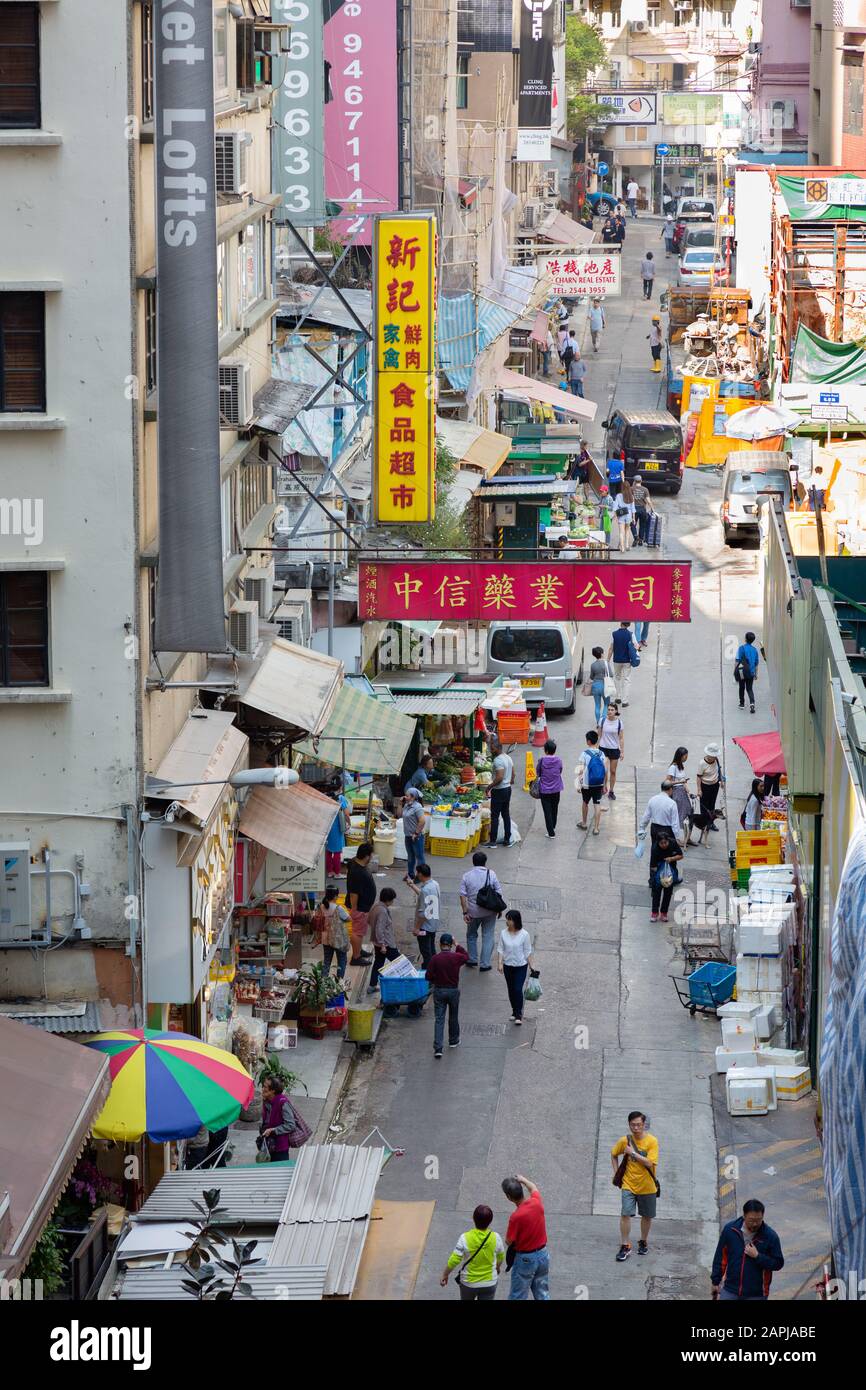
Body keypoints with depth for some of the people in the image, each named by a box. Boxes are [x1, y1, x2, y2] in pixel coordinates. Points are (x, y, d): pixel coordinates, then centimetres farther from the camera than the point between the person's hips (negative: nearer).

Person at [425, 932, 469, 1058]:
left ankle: (438, 1048, -11)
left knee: (439, 1019, -1)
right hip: (453, 990, 1)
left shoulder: (435, 959, -13)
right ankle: (454, 1041, 39)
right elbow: (466, 957, 14)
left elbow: (428, 976, -10)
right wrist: (457, 946, 16)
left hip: (439, 991, -1)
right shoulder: (456, 957, -9)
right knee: (453, 1017, 22)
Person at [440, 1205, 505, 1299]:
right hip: (489, 1283, 1)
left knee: (465, 1300, 26)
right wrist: (498, 1267, 26)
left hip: (468, 1282, -1)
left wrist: (445, 1274, -2)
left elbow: (454, 1260, -18)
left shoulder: (465, 1238, -22)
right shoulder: (495, 1238, -15)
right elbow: (501, 1257, 4)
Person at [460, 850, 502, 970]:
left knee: (471, 935, 22)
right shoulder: (491, 874, -8)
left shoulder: (467, 876, -7)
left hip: (473, 911, 0)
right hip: (489, 911, 0)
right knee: (487, 937, 10)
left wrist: (465, 912, -6)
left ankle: (472, 960, 27)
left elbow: (462, 896, -10)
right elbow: (498, 893, -5)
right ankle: (485, 964, 11)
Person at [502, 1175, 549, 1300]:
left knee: (517, 1296, 8)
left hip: (525, 1259, -6)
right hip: (543, 1255, 6)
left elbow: (509, 1241, -16)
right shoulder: (536, 1202, -11)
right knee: (543, 1294, 17)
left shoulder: (516, 1216, -28)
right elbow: (534, 1188, 15)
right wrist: (523, 1179, 31)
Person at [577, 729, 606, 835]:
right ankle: (596, 828, 6)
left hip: (587, 784, -2)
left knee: (585, 803, 19)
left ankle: (583, 823, 37)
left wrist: (579, 782, -4)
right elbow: (604, 771, 0)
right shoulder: (601, 754, -3)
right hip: (599, 784, 2)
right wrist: (604, 786, 9)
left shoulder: (585, 754, -13)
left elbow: (581, 770, -14)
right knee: (597, 805, 6)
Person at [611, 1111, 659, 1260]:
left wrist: (633, 1153, -22)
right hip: (628, 1185, 1)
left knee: (647, 1216, 13)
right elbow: (614, 1155, 14)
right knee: (625, 1214, -11)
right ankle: (625, 1247, -3)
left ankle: (644, 1242, 35)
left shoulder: (652, 1141, -14)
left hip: (647, 1186, -1)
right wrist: (616, 1173, 7)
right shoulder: (624, 1140, -5)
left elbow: (650, 1163, -23)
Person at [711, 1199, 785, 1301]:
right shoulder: (730, 1229, -7)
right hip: (729, 1291, 1)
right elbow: (720, 1257, 4)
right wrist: (716, 1281, 6)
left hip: (756, 1295, -1)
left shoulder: (770, 1236, -12)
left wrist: (757, 1256, -20)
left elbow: (778, 1263, -7)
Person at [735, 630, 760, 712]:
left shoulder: (742, 648, -9)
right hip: (751, 673, 3)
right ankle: (752, 703, -16)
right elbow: (757, 663, 11)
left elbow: (737, 660, -13)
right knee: (750, 689, 7)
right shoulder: (754, 649, 5)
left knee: (742, 688, 15)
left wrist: (735, 671, -7)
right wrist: (756, 674, 20)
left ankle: (742, 704, 23)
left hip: (742, 672, -3)